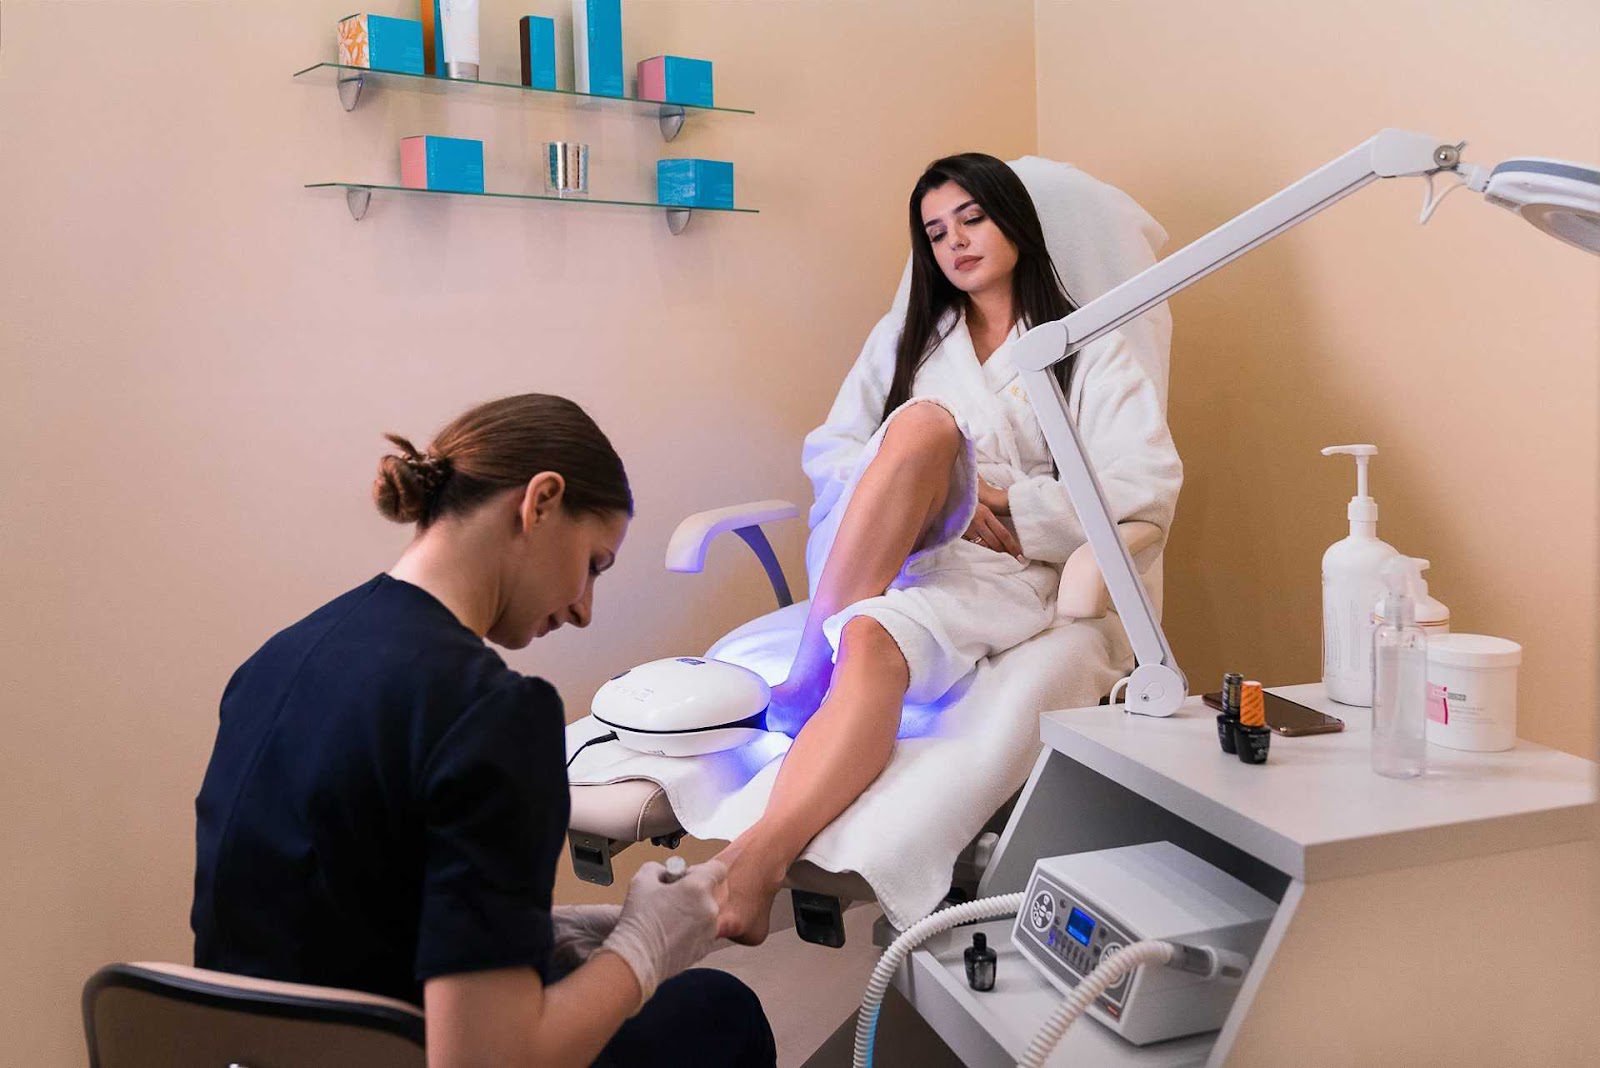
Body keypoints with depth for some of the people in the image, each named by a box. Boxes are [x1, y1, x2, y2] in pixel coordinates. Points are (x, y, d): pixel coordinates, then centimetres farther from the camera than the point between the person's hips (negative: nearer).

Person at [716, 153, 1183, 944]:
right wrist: (935, 499, -6)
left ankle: (755, 861, -53)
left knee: (875, 643, -37)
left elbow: (1148, 489, 1)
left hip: (998, 567, -2)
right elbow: (826, 450, 13)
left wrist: (1006, 507, -9)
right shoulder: (903, 338, 27)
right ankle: (811, 664, -35)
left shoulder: (1089, 352, 17)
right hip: (866, 554, 2)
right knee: (924, 425, -31)